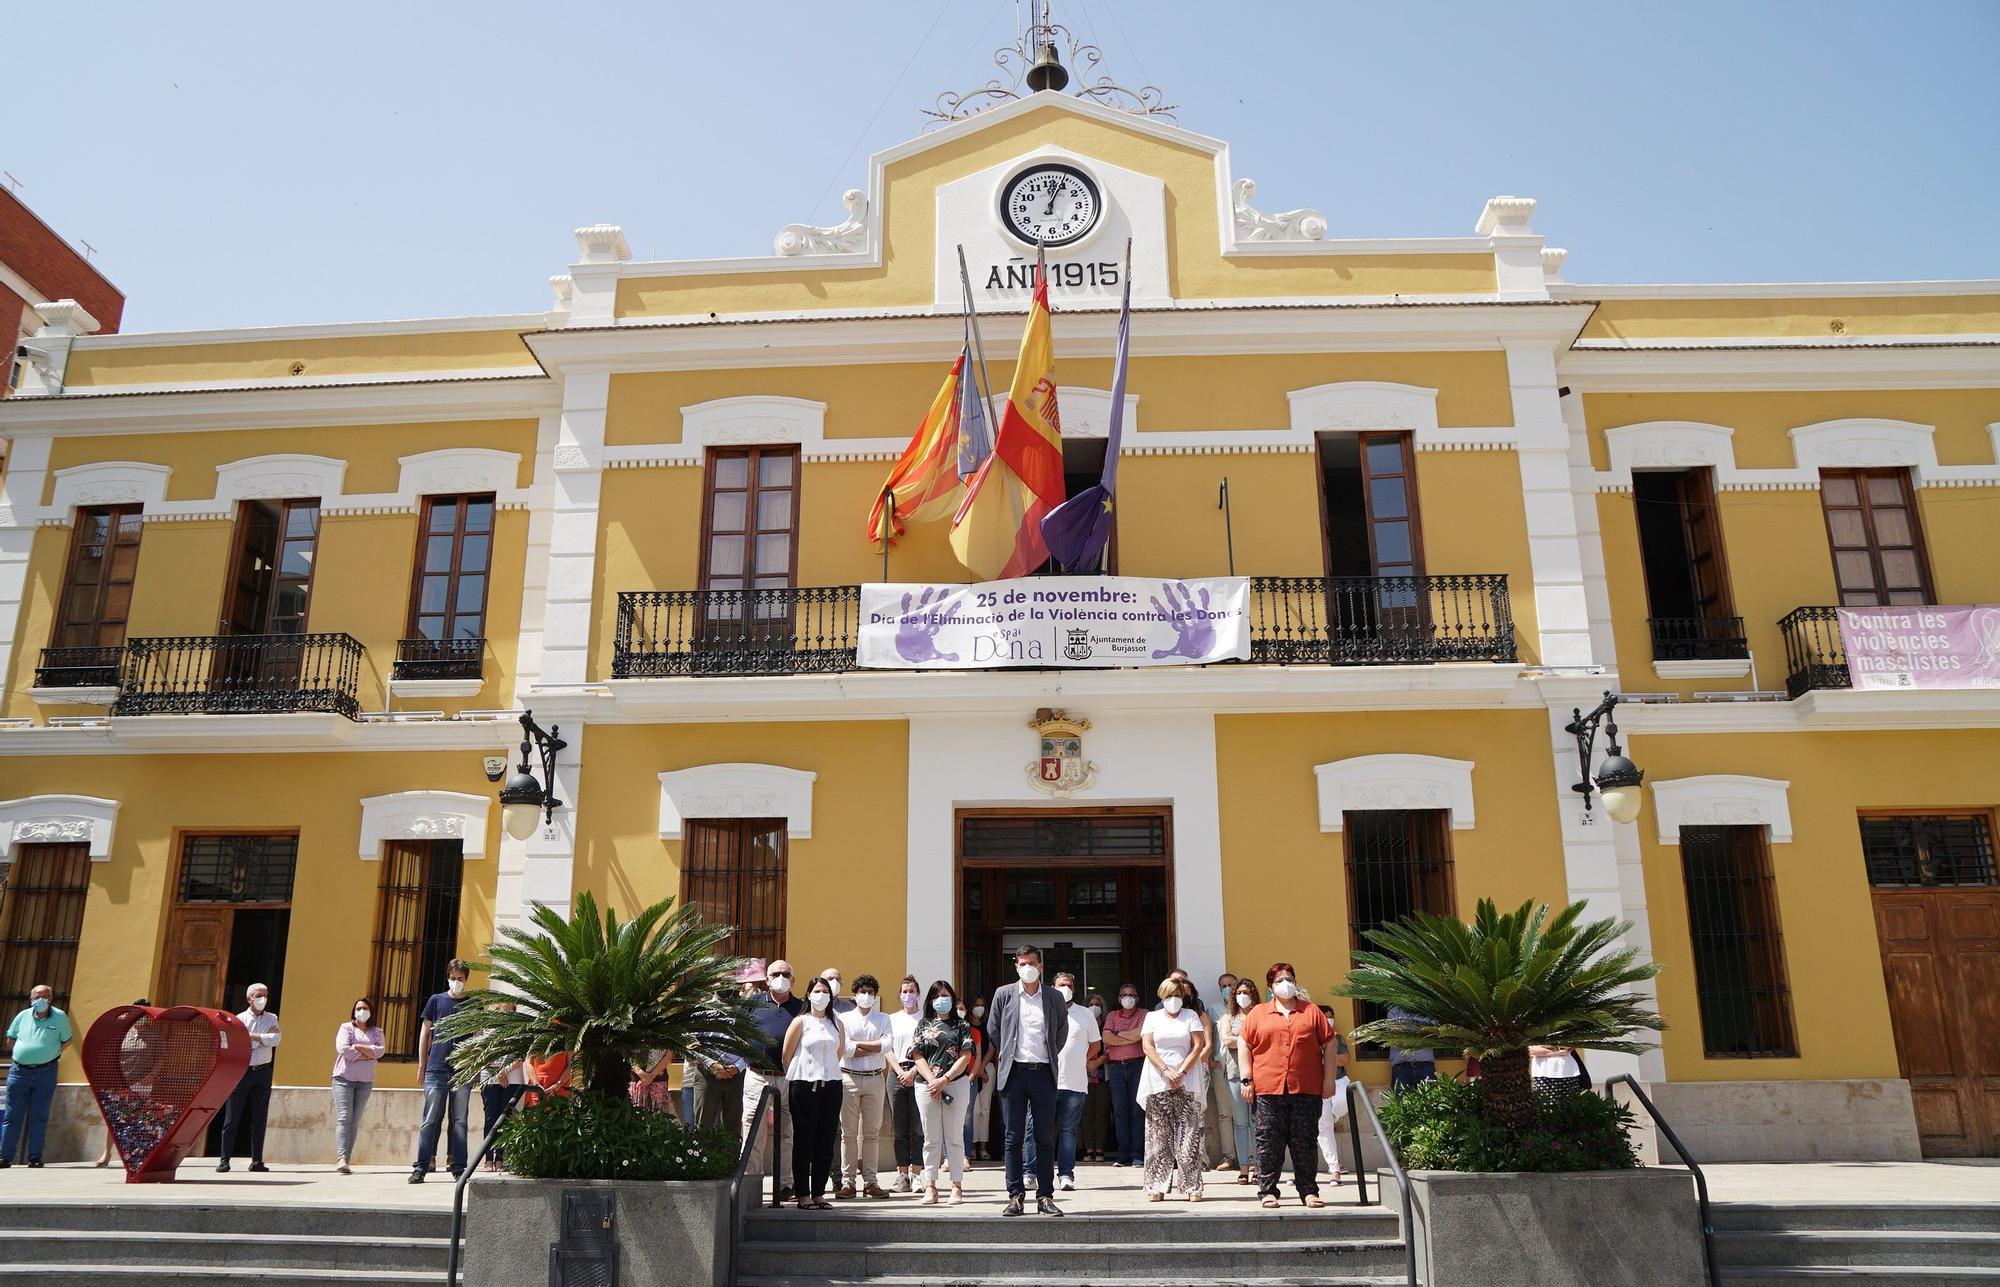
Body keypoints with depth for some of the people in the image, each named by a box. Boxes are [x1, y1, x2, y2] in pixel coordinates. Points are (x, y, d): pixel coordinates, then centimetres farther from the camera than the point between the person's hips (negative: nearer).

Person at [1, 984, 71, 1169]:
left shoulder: (59, 1017, 0)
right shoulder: (22, 1016, 6)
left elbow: (68, 1039, 9)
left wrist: (51, 1053, 2)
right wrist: (23, 1054, 8)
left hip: (45, 1072, -2)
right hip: (19, 1071, 2)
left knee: (39, 1117, 1)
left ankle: (35, 1157, 7)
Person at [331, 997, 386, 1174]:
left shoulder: (376, 1032, 13)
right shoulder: (346, 1028, 6)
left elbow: (380, 1050, -4)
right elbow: (342, 1048, -11)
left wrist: (356, 1047, -11)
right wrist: (368, 1056, -9)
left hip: (365, 1081, 3)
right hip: (344, 1078, -3)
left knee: (355, 1121, 2)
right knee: (344, 1118, -14)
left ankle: (346, 1160, 3)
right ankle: (341, 1158, -22)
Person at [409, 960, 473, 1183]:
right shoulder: (436, 1000, 8)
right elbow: (425, 1033, 10)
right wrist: (422, 1064, 4)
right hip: (436, 1070, -1)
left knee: (459, 1120, 3)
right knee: (430, 1119, -3)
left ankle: (458, 1168, 7)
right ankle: (421, 1167, 2)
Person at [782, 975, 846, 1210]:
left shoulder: (837, 1024, 13)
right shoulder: (800, 1022, 0)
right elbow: (786, 1056, 1)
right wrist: (794, 1077, 7)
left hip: (831, 1085, 4)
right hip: (804, 1085, -4)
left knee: (826, 1141, 5)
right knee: (804, 1140, -1)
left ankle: (818, 1193, 12)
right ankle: (803, 1195, 4)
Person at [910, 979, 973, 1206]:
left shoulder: (961, 1025, 7)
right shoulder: (924, 1025, 12)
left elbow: (965, 1057, -2)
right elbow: (918, 1056, 4)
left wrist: (944, 1079, -11)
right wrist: (932, 1080, -10)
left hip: (955, 1084, -1)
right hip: (927, 1086, 1)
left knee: (955, 1137, 1)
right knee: (931, 1139, 5)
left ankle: (957, 1186, 5)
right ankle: (930, 1187, 8)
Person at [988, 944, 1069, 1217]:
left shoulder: (1055, 997, 5)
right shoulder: (1004, 994, 3)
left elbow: (1062, 1031, 19)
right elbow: (993, 1030, 14)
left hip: (1043, 1073, 1)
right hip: (1014, 1072, -1)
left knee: (1045, 1139, 3)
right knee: (1014, 1138, 2)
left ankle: (1045, 1197, 8)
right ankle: (1015, 1195, 8)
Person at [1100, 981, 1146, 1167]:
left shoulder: (1144, 1015, 7)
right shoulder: (1112, 1017, 15)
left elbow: (1141, 1033, -11)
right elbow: (1106, 1038, -1)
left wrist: (1119, 1034, 1)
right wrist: (1131, 1038, -5)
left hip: (1137, 1065, -2)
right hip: (1116, 1066, 2)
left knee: (1137, 1110, -3)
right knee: (1119, 1110, 0)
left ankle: (1137, 1155, -1)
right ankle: (1122, 1155, 3)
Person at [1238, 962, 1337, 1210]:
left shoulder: (1312, 1012, 11)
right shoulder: (1258, 1014, 8)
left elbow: (1328, 1044, 10)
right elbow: (1243, 1044, 7)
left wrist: (1329, 1079, 3)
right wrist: (1247, 1080, 0)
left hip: (1306, 1090, 1)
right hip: (1268, 1090, 0)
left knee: (1305, 1143, 5)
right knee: (1269, 1143, 1)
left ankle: (1309, 1192, 14)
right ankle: (1267, 1191, 9)